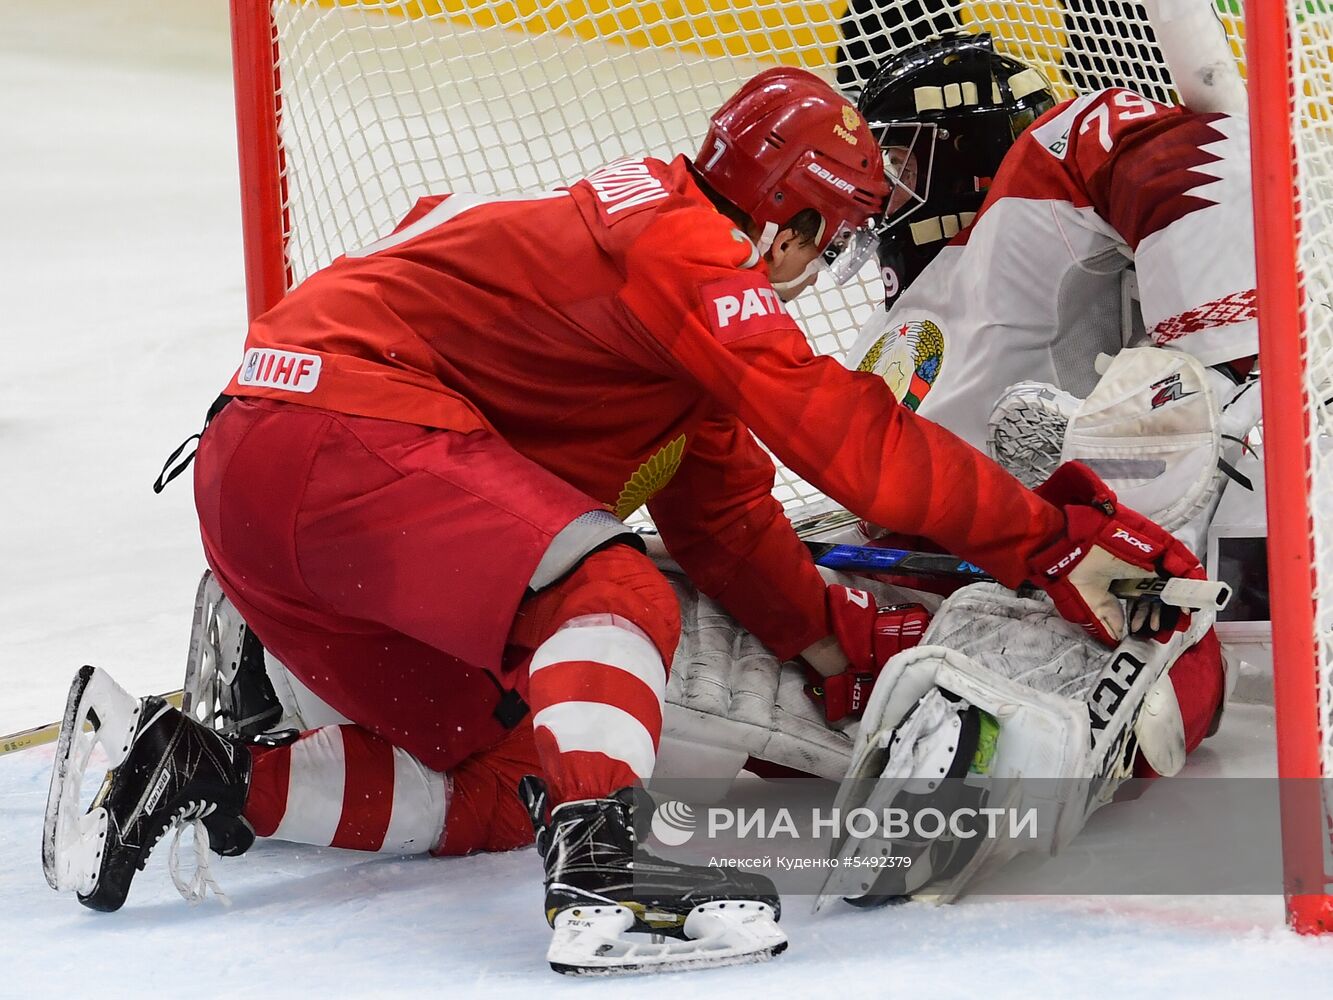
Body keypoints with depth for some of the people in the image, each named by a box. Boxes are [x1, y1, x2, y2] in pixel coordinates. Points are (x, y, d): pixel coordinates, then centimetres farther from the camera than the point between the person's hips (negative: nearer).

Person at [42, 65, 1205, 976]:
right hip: (339, 425, -11)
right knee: (613, 593, -23)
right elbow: (850, 438, -16)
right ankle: (599, 875, -39)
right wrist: (1056, 539, -14)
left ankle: (183, 768, 9)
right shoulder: (690, 246, -8)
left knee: (492, 783, 11)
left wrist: (854, 644, 18)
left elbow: (727, 523, 26)